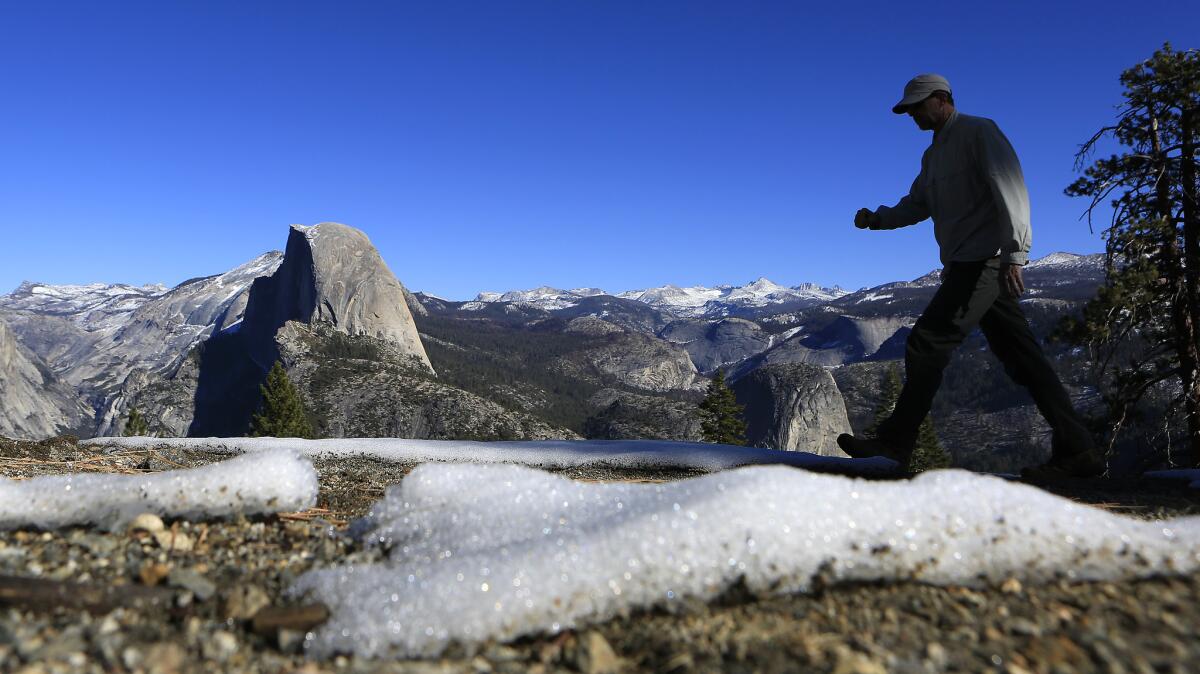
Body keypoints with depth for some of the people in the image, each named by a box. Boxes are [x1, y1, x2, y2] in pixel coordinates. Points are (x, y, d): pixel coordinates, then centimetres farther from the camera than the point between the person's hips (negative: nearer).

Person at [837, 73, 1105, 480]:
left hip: (987, 261, -10)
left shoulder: (978, 132, -3)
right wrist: (875, 218, 0)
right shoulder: (933, 155, 24)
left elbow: (1011, 189, -13)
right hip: (968, 265, 10)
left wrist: (1015, 253, -22)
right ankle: (1076, 450, 6)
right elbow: (916, 206, 20)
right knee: (1020, 356, 5)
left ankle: (895, 443, -7)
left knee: (927, 343, -12)